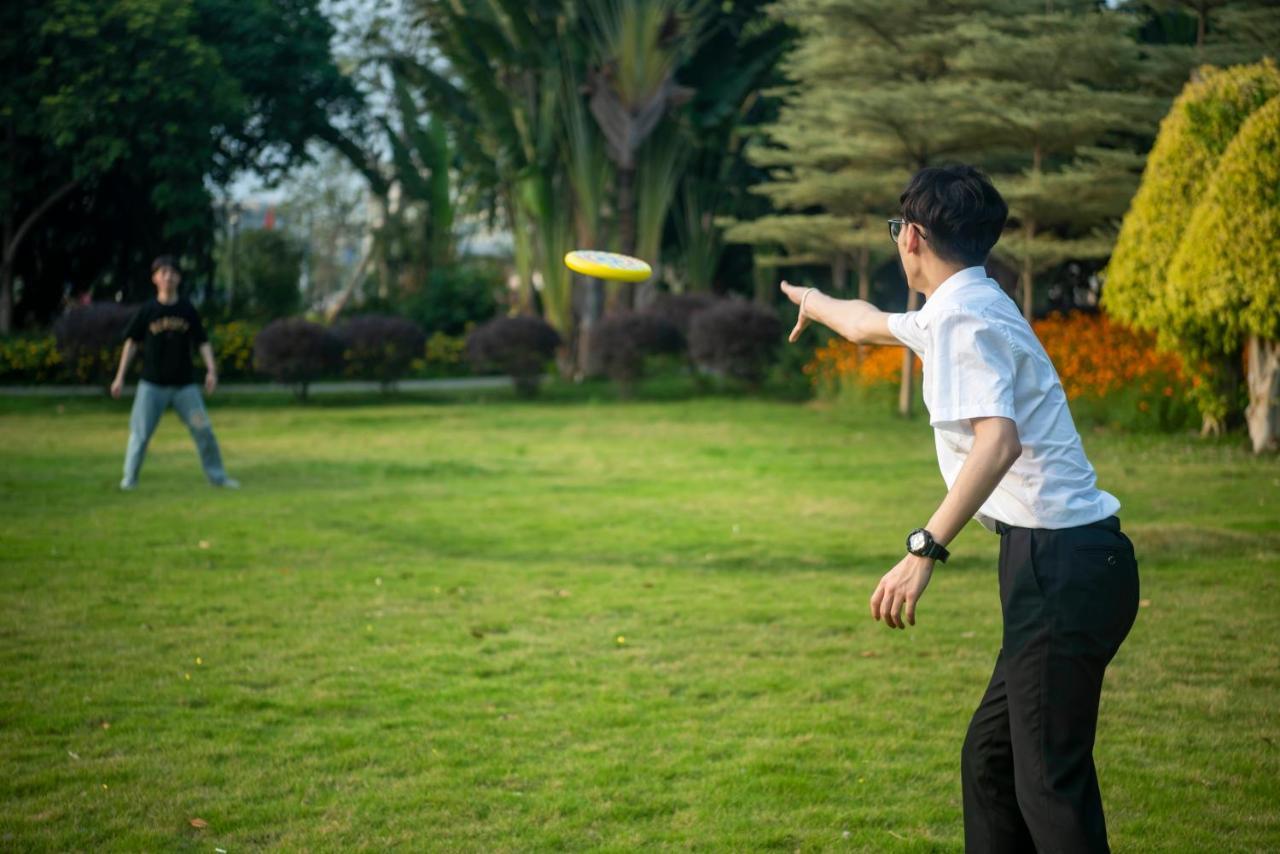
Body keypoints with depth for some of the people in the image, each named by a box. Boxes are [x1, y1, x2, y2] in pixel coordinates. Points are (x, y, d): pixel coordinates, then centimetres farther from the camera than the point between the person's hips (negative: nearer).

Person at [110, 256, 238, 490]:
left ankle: (217, 476, 11)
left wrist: (211, 370, -9)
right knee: (140, 433, -4)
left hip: (184, 385, 1)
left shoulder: (188, 310, 3)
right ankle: (129, 478, 9)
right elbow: (132, 342, 5)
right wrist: (120, 376, 1)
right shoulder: (147, 310, -1)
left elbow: (203, 342, 5)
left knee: (204, 430, -1)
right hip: (152, 385, -1)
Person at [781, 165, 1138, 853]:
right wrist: (814, 302, 62)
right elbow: (872, 324, 42)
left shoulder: (962, 318, -11)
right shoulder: (958, 311, 20)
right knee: (989, 758, 18)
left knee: (1051, 784, -10)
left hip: (1060, 568, -10)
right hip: (1066, 561, 10)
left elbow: (998, 441, -27)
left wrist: (925, 549, -31)